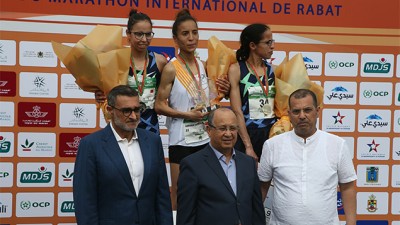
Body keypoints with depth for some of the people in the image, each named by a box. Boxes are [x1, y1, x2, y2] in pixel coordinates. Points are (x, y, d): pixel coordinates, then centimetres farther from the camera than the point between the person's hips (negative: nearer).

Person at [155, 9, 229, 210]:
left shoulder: (202, 65, 4)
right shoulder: (171, 69, -13)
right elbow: (159, 106, -11)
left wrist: (223, 92, -1)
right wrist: (187, 115, -18)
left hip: (204, 136, 6)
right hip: (182, 139, -5)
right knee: (178, 191, 5)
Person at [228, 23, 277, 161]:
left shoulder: (273, 70, 8)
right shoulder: (236, 70, -4)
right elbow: (237, 111, -9)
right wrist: (248, 147, -15)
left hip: (271, 134, 4)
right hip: (246, 134, -3)